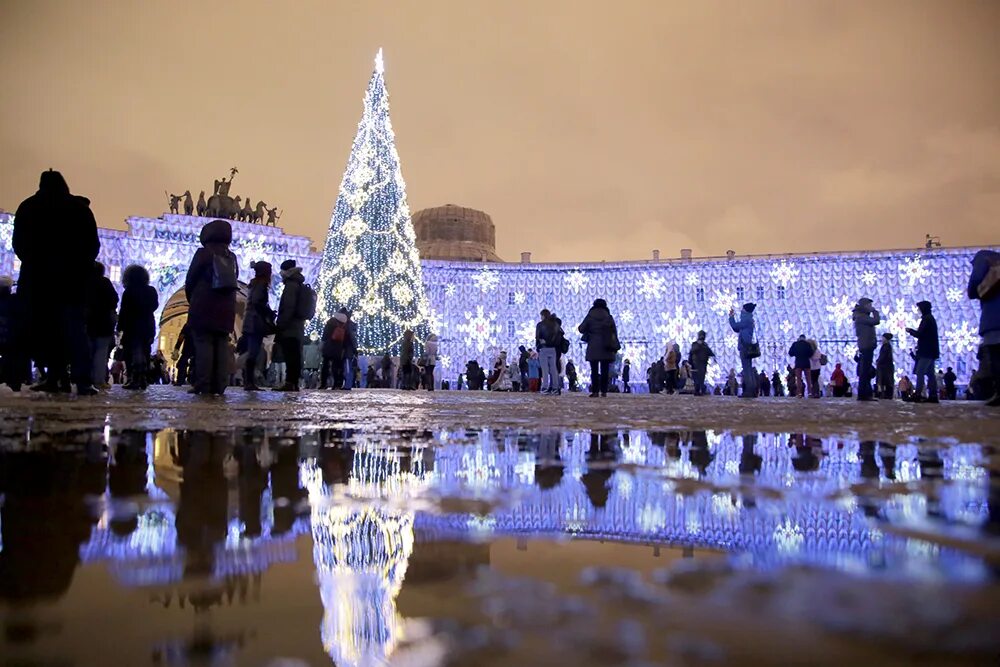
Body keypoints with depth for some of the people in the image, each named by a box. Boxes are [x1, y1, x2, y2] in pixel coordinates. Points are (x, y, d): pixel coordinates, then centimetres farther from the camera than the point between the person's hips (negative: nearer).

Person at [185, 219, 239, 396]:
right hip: (226, 310, 5)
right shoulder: (232, 257, 13)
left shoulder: (203, 253, -2)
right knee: (222, 346, 3)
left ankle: (203, 386, -10)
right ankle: (219, 386, 0)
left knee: (203, 345, -5)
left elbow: (190, 281, 1)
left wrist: (192, 301, 18)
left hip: (204, 308, -4)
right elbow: (233, 282, 11)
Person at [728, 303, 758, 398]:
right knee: (749, 370, 11)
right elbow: (737, 329, 26)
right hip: (748, 348, 10)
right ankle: (753, 390, 13)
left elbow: (735, 326, -13)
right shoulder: (748, 320, 19)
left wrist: (731, 316, 2)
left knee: (747, 370, -11)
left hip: (745, 348, -10)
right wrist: (732, 316, 27)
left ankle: (749, 391, -14)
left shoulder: (747, 320, -12)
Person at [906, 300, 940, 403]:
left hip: (926, 351, -10)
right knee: (930, 373, 8)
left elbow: (920, 334, -16)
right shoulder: (931, 318, 19)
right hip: (931, 351, 10)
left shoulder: (926, 319, -12)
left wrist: (910, 331, -1)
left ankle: (918, 395, -16)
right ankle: (933, 396, 6)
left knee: (920, 372, -11)